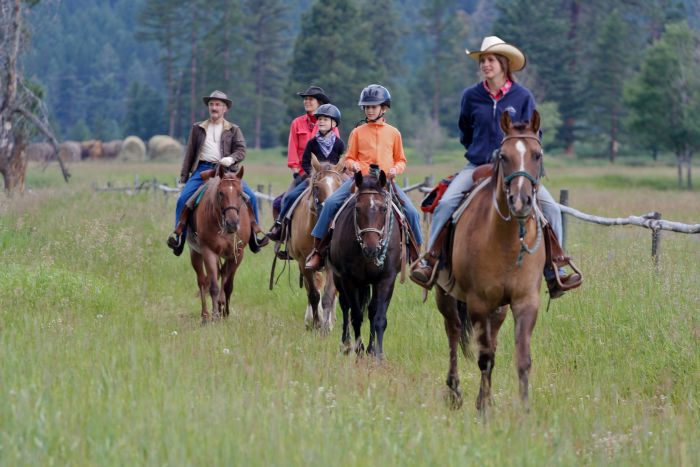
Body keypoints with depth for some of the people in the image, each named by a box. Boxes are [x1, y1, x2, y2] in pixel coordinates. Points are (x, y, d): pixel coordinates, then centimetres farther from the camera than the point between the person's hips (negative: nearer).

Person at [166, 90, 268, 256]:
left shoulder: (233, 130, 14)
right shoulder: (198, 128, 17)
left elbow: (241, 151, 3)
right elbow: (190, 154, 17)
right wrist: (183, 177, 10)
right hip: (202, 169, 1)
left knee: (250, 196, -18)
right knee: (184, 197, -22)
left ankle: (254, 234, -9)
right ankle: (178, 233, -15)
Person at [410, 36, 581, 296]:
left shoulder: (523, 96, -1)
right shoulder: (471, 96, 2)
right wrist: (478, 151, 9)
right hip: (477, 166, 0)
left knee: (551, 208, -15)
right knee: (445, 203, -23)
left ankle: (554, 271, -7)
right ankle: (429, 262, -15)